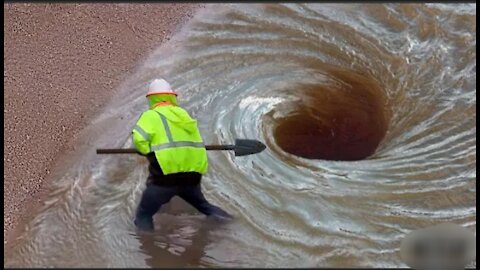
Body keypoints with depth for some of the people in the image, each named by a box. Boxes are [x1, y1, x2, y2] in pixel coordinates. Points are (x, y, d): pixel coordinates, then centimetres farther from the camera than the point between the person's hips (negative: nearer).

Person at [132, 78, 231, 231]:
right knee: (203, 205, 29)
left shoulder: (151, 115, -1)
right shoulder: (183, 114, 17)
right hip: (192, 174, 5)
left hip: (166, 176, -5)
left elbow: (139, 138, -17)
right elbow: (195, 140, 14)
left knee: (143, 215, 8)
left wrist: (149, 152, 2)